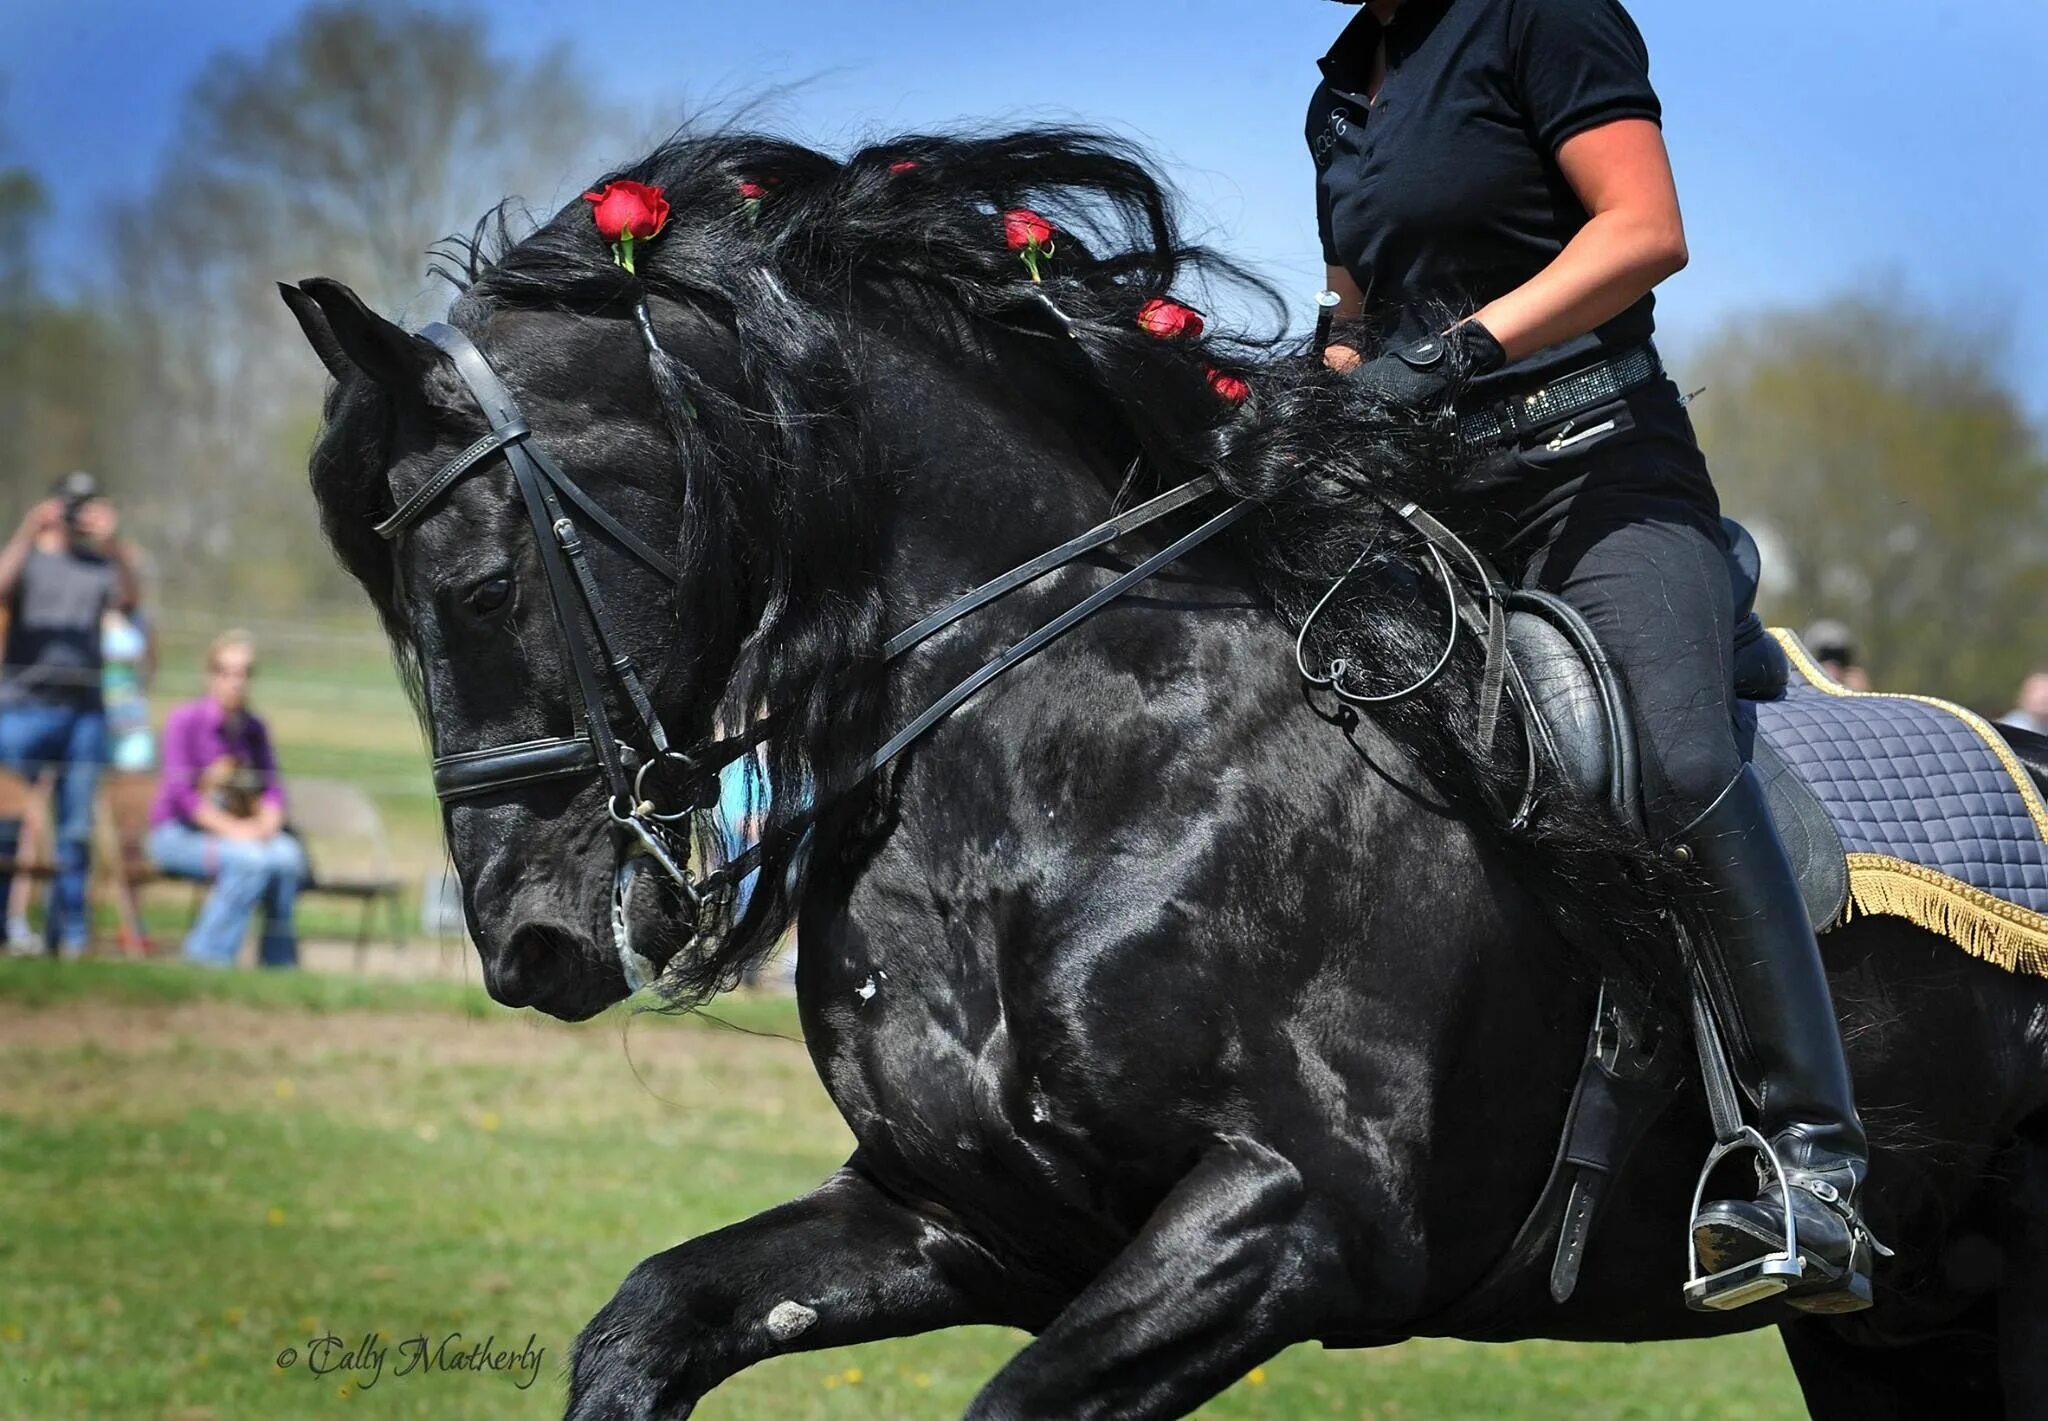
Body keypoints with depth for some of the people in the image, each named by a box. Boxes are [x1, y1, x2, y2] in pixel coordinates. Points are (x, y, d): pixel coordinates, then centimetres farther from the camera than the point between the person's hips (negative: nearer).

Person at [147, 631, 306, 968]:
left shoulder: (254, 728, 11)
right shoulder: (184, 720, -6)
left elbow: (272, 788, 9)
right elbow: (180, 792, -14)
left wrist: (266, 824, -13)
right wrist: (232, 829, -22)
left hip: (242, 833, 5)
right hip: (178, 833, -5)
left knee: (288, 857, -26)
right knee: (251, 860, -33)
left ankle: (277, 961, -19)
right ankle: (210, 956, -24)